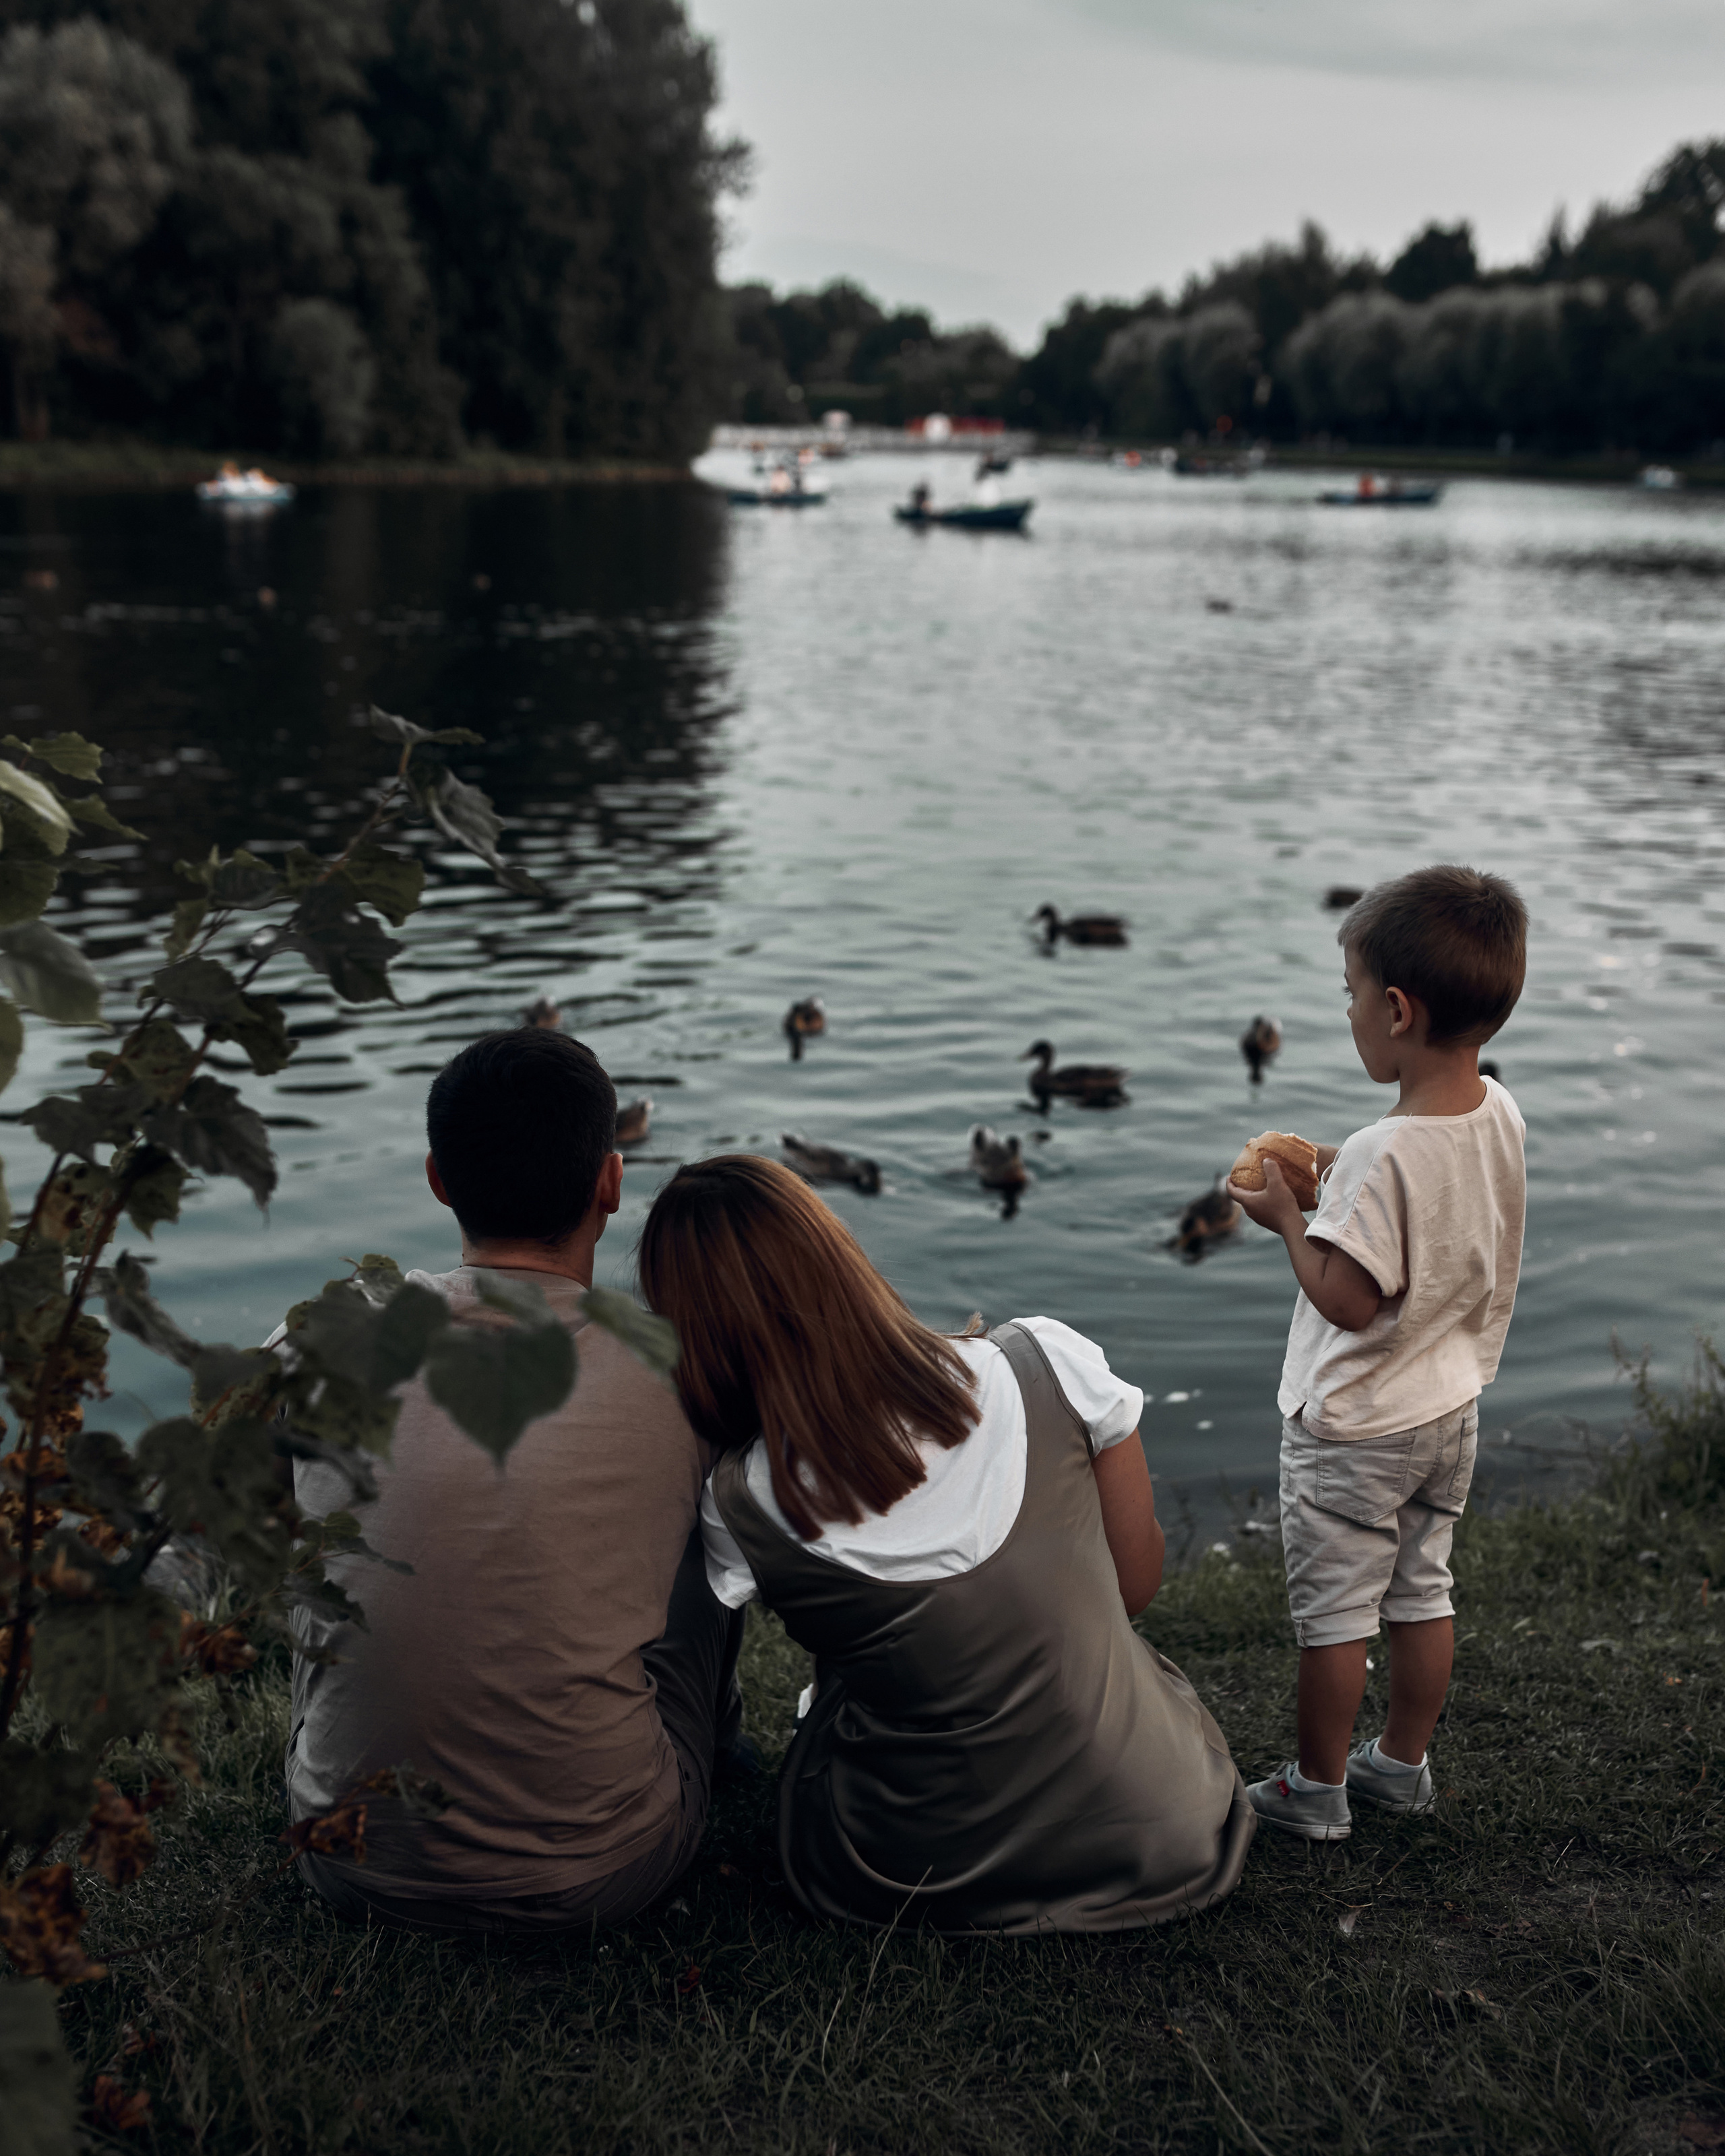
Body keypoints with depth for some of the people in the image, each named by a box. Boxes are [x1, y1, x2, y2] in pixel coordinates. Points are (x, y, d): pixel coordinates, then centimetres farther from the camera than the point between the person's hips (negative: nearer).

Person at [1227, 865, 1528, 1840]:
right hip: (1452, 1405, 8)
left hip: (1355, 1429, -8)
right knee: (1425, 1592, 21)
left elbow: (1349, 1300, -27)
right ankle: (1405, 1763, 37)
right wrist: (1339, 1179, 6)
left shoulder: (1383, 1153, -31)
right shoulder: (1500, 1114, -6)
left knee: (1333, 1611, 8)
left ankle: (1318, 1789, 22)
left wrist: (1288, 1215, -15)